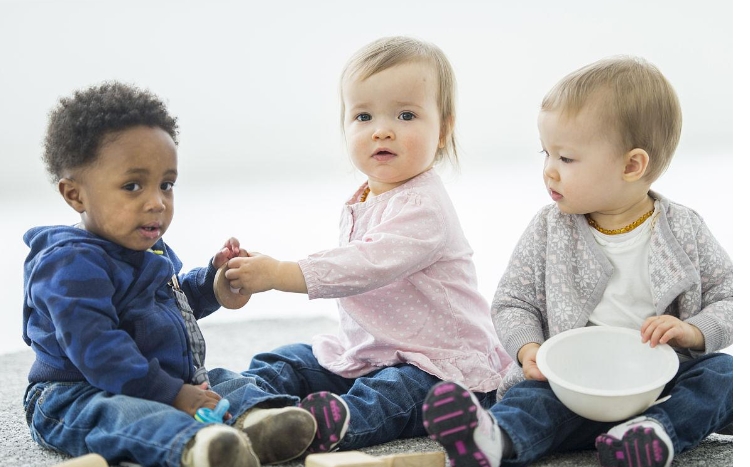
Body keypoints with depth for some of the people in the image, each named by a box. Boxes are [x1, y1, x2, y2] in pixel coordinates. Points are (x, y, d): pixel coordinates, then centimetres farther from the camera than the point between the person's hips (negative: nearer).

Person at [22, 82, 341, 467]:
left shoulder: (150, 249, 15)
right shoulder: (72, 265, -18)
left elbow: (175, 299, 35)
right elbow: (97, 350, -27)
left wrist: (214, 278, 13)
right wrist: (172, 393, -29)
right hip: (79, 397, -9)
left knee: (234, 383, -5)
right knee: (127, 415, -38)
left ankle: (251, 420, -40)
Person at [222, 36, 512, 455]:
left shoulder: (424, 207, -19)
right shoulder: (362, 203, 12)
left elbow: (369, 265, -31)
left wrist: (280, 274, -31)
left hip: (440, 364, -10)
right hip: (365, 350, 10)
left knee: (390, 393, -38)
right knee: (279, 365, 6)